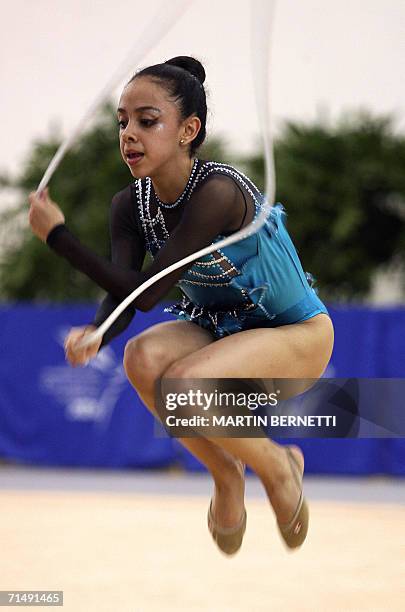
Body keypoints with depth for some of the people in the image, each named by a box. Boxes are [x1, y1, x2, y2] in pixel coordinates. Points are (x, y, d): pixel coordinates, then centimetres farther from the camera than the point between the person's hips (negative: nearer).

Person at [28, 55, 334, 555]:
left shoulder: (218, 191, -30)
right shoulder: (130, 205, -8)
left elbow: (147, 293, -31)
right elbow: (122, 296, -15)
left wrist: (58, 236, -30)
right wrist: (94, 335, -39)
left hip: (297, 333, -6)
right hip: (220, 327, 6)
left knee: (185, 385, -32)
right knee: (143, 358, -26)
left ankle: (279, 469, -3)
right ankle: (226, 473, -2)